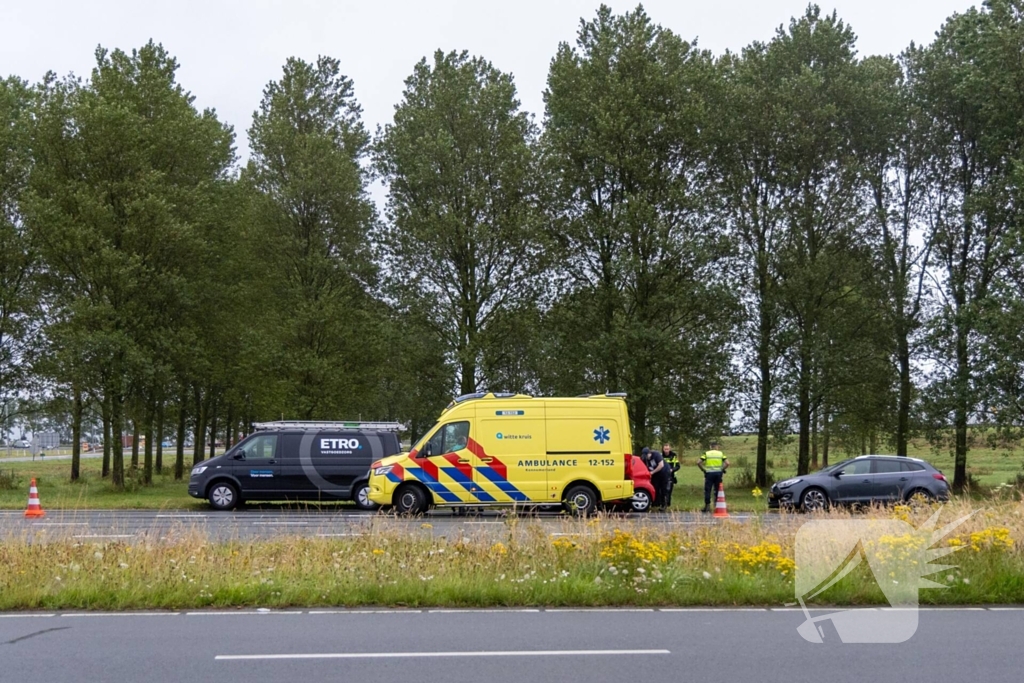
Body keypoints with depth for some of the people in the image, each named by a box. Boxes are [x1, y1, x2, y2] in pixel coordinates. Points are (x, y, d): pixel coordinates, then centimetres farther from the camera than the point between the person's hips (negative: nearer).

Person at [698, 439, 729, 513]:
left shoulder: (706, 454, 2)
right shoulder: (720, 453, 4)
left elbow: (698, 462, -7)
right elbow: (727, 463, -5)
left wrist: (703, 469, 4)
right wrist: (722, 469, 7)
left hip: (709, 473, -1)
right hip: (718, 473, 1)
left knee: (707, 490, 3)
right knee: (718, 490, 9)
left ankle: (707, 506, -1)